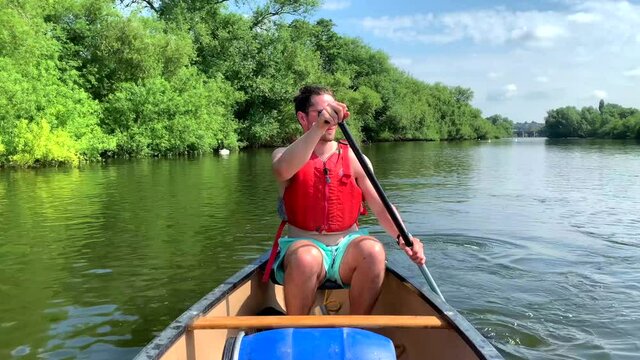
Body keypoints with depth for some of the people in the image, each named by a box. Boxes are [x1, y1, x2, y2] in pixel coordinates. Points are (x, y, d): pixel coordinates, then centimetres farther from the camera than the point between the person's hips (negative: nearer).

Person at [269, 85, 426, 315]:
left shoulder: (354, 159, 9)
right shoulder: (286, 155, 4)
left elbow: (380, 207, 2)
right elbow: (283, 170, -23)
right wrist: (319, 127, -34)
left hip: (347, 245, 2)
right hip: (304, 245, -2)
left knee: (373, 250, -29)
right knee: (306, 258, -35)